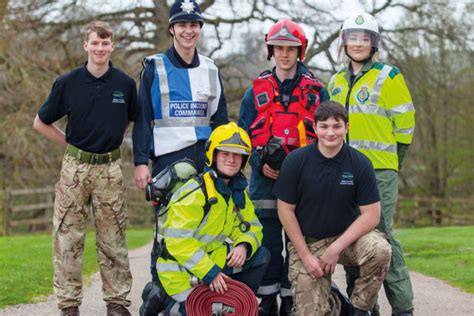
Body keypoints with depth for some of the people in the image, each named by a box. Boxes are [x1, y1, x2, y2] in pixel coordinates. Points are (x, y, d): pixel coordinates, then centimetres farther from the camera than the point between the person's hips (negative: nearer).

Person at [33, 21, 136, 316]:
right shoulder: (67, 83, -3)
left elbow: (135, 120, 19)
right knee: (68, 238, 1)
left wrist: (110, 137, 10)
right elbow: (41, 122, 7)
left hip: (110, 168, 0)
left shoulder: (125, 83, 0)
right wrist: (72, 144, 4)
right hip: (75, 168, 0)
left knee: (113, 239, 6)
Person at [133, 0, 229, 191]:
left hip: (206, 159, 4)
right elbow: (142, 120, -1)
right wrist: (140, 162, -9)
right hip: (168, 158, -4)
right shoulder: (155, 69, 2)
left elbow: (220, 119, 17)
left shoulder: (210, 69, 14)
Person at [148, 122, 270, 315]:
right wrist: (209, 271, -28)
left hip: (213, 258, 8)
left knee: (260, 256, -2)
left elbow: (251, 226, 9)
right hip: (183, 272, -7)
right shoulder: (194, 193, -21)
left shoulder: (238, 191, 6)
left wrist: (243, 246, -16)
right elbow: (178, 241, -25)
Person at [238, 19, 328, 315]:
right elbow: (244, 133, 10)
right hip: (266, 177, 1)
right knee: (268, 240, 1)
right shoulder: (257, 90, 11)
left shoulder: (316, 90, 9)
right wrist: (260, 163, -6)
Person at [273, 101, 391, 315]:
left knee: (379, 249, -32)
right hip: (306, 242, 0)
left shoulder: (360, 163, -9)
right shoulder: (295, 161, -10)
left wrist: (336, 248, -18)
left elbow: (371, 214, -10)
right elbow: (285, 210, -4)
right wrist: (305, 255, -9)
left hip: (347, 236, 0)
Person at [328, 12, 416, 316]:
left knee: (381, 234, -11)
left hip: (379, 170, -6)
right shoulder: (336, 82, 17)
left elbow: (404, 121, -2)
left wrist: (392, 159, -1)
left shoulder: (388, 76, -1)